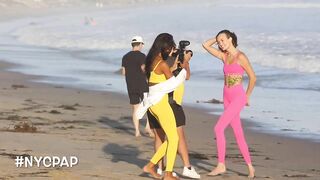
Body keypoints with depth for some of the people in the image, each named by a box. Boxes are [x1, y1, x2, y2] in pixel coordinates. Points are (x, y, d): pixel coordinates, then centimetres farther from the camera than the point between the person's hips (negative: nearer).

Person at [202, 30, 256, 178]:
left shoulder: (241, 57, -10)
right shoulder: (224, 56, 9)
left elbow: (252, 77, -4)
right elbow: (206, 45, 13)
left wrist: (247, 96, 5)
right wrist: (218, 38, 10)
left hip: (238, 97, -7)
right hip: (227, 98, 7)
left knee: (218, 128, -17)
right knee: (238, 134, 8)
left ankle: (221, 165, -12)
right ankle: (250, 166, 14)